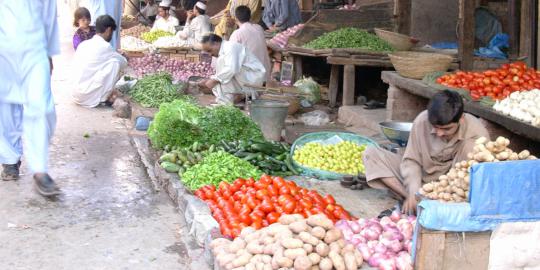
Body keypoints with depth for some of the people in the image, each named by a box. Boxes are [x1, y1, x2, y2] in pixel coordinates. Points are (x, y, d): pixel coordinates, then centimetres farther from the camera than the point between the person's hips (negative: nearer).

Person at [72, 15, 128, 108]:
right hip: (89, 97, -8)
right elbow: (124, 63, 7)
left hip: (76, 95, 8)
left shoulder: (83, 44, 11)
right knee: (115, 62, -6)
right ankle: (105, 97, 1)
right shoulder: (104, 46, -8)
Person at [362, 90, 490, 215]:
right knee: (371, 154, -14)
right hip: (421, 178, 3)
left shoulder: (477, 134, -23)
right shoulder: (422, 121, -18)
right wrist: (414, 192, -24)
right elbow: (411, 160, -9)